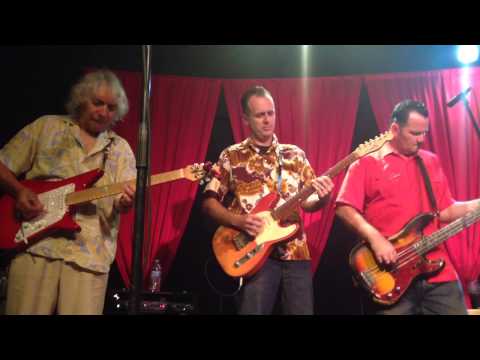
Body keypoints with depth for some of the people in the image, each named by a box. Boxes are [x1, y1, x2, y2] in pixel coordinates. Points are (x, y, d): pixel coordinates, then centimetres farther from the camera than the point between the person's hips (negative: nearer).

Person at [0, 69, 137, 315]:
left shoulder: (120, 149, 13)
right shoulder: (46, 127, 10)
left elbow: (121, 201, 5)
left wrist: (125, 203, -19)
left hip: (90, 253, 1)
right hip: (35, 242, 0)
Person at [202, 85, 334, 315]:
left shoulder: (295, 154, 12)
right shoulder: (231, 156, 4)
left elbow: (308, 202, 11)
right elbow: (208, 202, 2)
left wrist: (322, 198, -12)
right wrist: (237, 220, -15)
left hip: (296, 253, 3)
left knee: (303, 311, 4)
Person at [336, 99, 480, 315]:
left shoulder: (431, 162, 15)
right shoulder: (367, 163, -1)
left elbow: (445, 211, 15)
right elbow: (344, 208, -9)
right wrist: (375, 238, -19)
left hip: (438, 269, 5)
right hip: (390, 274, -5)